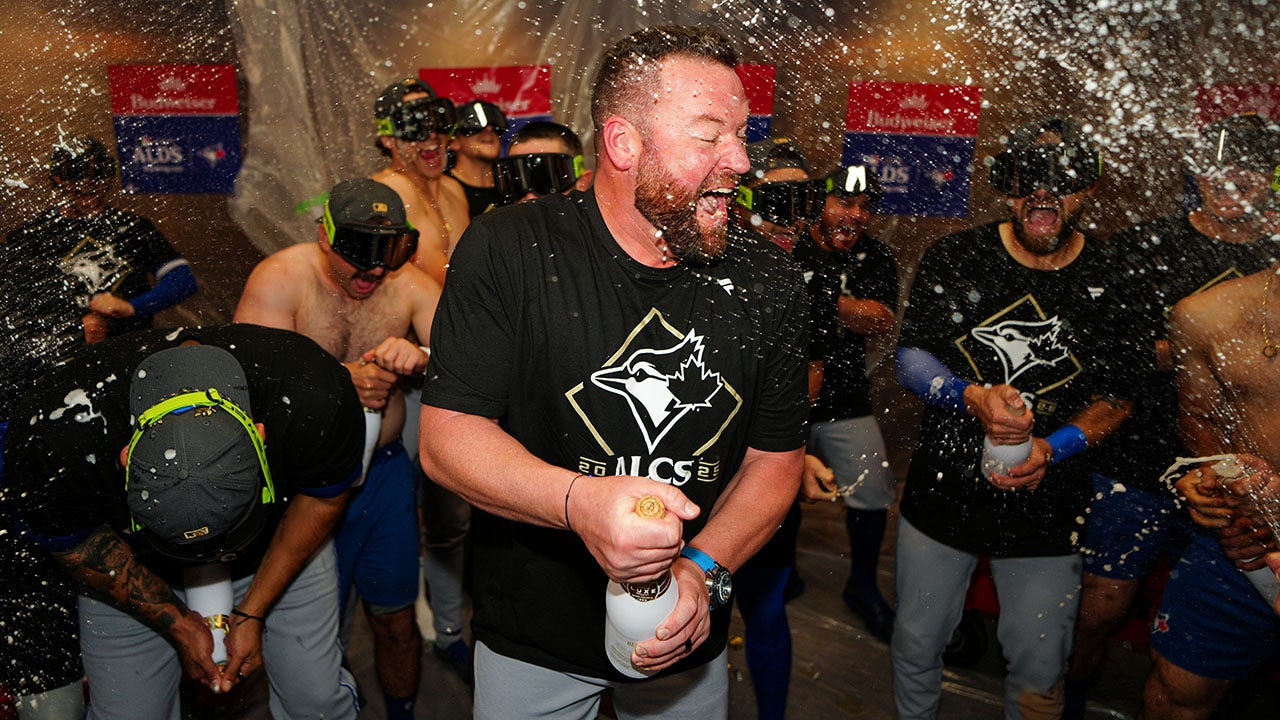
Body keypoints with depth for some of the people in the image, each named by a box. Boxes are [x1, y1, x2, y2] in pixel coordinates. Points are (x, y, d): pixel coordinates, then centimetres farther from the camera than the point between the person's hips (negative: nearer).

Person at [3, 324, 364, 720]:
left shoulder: (314, 396, -39)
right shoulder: (55, 431, -37)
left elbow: (323, 497, -15)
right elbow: (75, 546, -14)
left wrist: (253, 612, -13)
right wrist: (177, 623, -12)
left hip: (278, 549, 0)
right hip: (130, 567, 0)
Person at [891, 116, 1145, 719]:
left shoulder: (1113, 281, -6)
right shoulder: (954, 259, -7)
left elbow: (1118, 396, 1)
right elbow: (910, 359, -6)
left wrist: (1053, 449, -17)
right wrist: (973, 396, -26)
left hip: (1048, 506, 0)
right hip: (942, 493, 1)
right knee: (916, 646, 17)